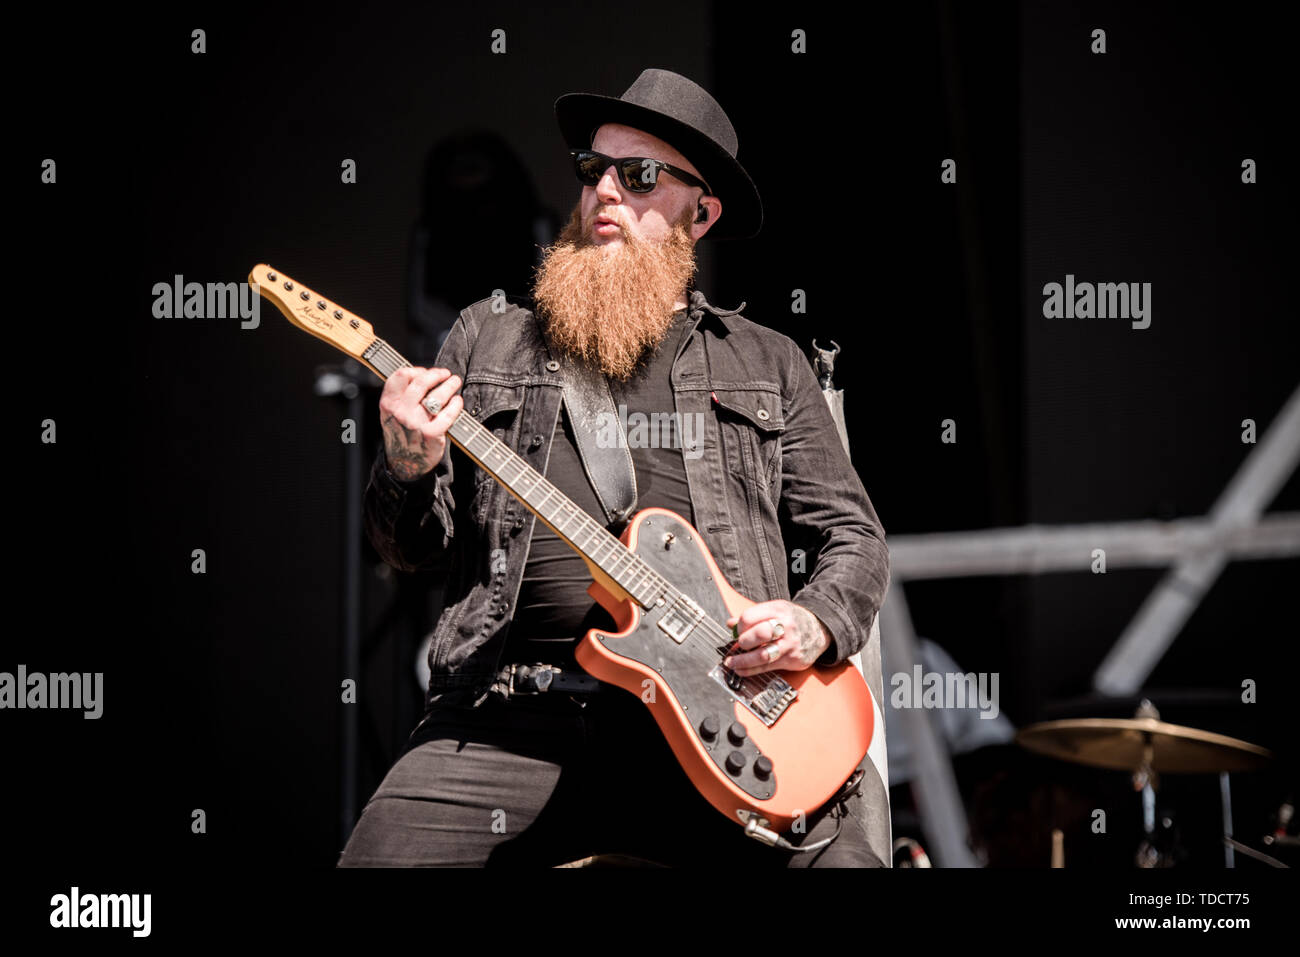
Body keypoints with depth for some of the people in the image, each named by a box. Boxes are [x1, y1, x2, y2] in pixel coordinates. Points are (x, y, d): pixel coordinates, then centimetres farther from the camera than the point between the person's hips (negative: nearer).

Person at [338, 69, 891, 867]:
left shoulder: (768, 366, 18)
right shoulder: (489, 339, 17)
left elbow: (854, 535, 18)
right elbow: (412, 550, 17)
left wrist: (818, 623, -3)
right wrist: (409, 472, -6)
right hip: (513, 714, 0)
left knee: (840, 857, -24)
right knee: (384, 856, -23)